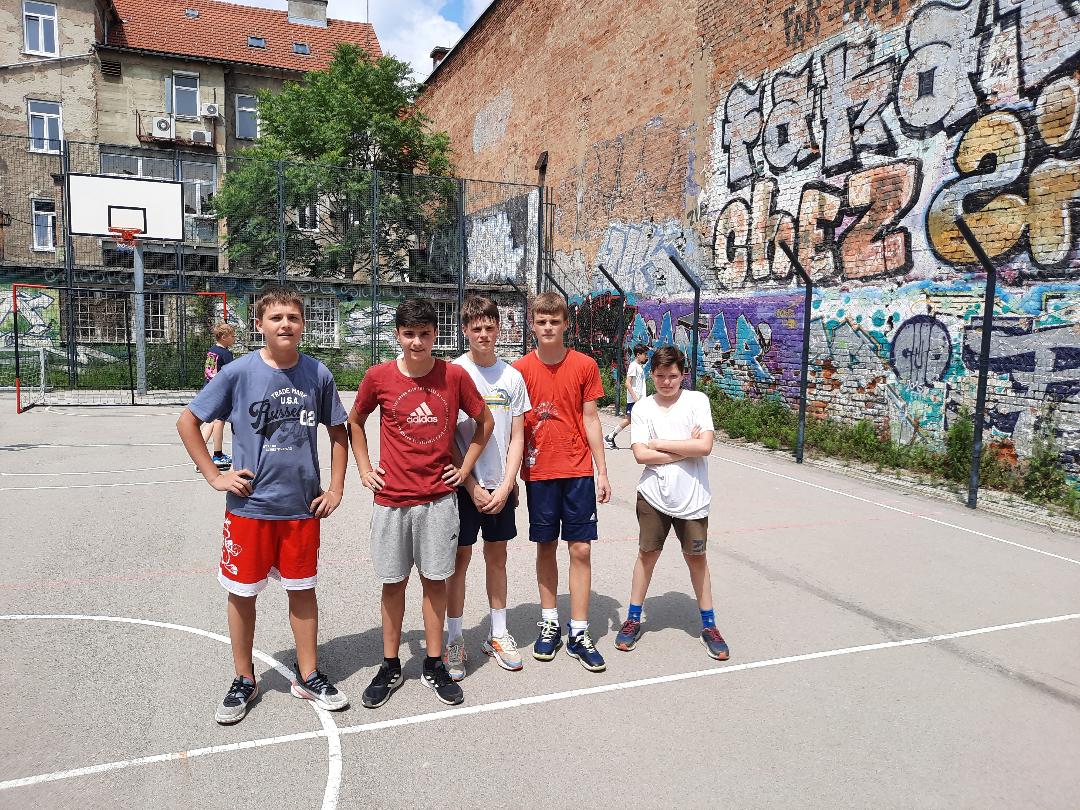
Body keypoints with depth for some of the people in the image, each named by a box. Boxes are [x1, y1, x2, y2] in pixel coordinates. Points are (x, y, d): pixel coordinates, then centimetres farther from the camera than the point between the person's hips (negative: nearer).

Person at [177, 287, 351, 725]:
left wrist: (336, 487, 4)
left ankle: (308, 676, 29)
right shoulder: (238, 372, -8)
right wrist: (215, 476, -4)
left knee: (302, 589, 12)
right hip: (249, 505, -1)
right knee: (242, 592, 10)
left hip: (303, 506, 2)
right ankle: (244, 681, 30)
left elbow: (338, 430, 10)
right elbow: (187, 422, 1)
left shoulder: (318, 374, -2)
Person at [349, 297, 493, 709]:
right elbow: (355, 421, 13)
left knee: (435, 579, 8)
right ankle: (390, 667, 26)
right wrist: (364, 469, 6)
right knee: (393, 582, 10)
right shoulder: (378, 376, -4)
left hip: (438, 497, 0)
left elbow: (484, 421, 9)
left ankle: (434, 665, 24)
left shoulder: (454, 375, -5)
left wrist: (465, 467, 4)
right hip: (392, 498, 0)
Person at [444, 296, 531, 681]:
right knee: (460, 558, 4)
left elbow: (517, 438, 4)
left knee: (497, 556, 13)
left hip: (502, 486, 3)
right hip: (463, 484, -3)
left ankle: (498, 635, 26)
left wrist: (505, 486, -6)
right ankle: (454, 641, 17)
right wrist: (472, 486, -11)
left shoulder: (512, 376, 3)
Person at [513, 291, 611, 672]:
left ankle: (578, 634, 13)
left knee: (581, 549, 2)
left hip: (578, 471, 0)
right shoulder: (521, 369, -1)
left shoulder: (585, 365, -1)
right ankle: (549, 623, 26)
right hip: (538, 472, 0)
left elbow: (591, 419, 3)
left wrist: (602, 472, 2)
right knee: (545, 547, 11)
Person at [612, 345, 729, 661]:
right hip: (654, 496, 1)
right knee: (647, 553, 11)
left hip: (691, 497, -1)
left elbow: (705, 446, -17)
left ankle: (708, 625, 27)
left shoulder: (697, 400, -5)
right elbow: (641, 454, -12)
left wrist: (659, 444, -12)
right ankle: (633, 619, 27)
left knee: (696, 558, 12)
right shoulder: (643, 408, -1)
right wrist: (686, 448, -13)